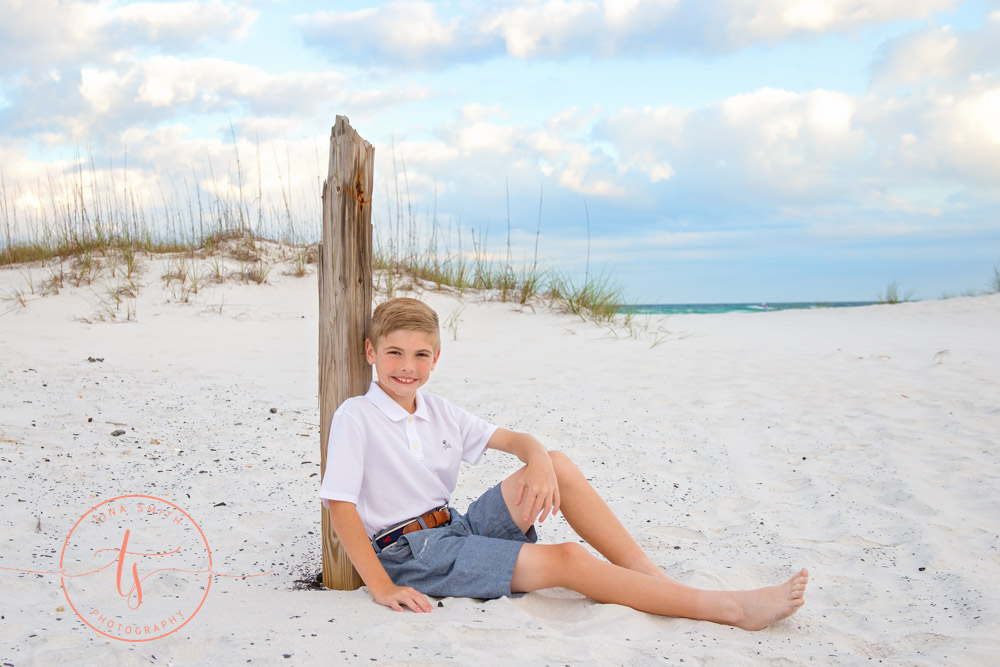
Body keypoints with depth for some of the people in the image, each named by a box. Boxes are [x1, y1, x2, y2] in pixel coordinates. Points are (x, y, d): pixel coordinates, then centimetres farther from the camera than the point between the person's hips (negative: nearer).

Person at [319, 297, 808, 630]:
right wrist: (382, 588, -25)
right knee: (564, 560, -21)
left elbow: (513, 439, 10)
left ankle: (653, 576, -10)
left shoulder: (438, 413, 10)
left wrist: (538, 461, -16)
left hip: (458, 528, 7)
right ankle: (732, 608, -19)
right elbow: (340, 505, -17)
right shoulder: (355, 417, -10)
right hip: (410, 553, -7)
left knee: (559, 466, -12)